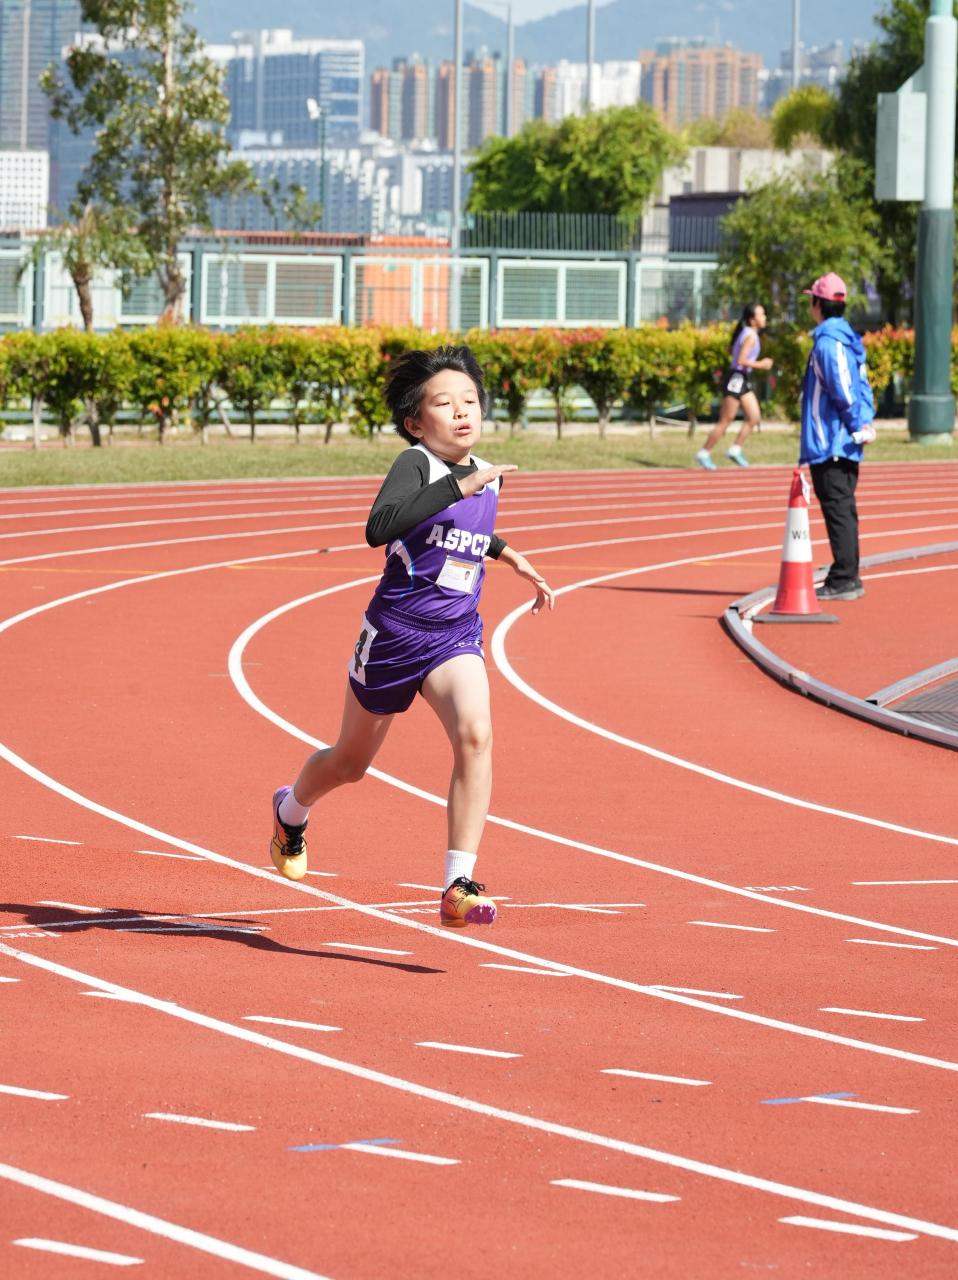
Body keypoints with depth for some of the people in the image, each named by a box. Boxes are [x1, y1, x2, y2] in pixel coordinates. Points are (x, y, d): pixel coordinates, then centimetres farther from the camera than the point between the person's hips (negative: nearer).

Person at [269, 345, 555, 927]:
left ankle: (458, 888, -27)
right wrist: (460, 487, -40)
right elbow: (379, 528, -38)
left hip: (456, 637, 4)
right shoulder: (415, 464, -17)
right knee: (352, 761, 17)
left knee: (475, 735, -25)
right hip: (393, 633, -4)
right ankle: (292, 811, 52)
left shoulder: (487, 477, 5)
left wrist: (512, 557, 25)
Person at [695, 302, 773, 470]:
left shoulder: (746, 332, 11)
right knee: (726, 421, -3)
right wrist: (760, 365, -16)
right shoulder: (750, 336, -18)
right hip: (736, 379, -10)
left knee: (754, 417, 7)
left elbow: (730, 349, 20)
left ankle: (735, 450, 12)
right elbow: (741, 360, -24)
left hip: (743, 380, 10)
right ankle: (704, 453, 5)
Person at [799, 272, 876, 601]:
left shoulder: (828, 342, -14)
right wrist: (865, 422, 5)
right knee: (843, 509, 13)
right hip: (845, 445, 10)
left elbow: (843, 389, -20)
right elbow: (862, 385, 13)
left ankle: (844, 580, -8)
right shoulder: (847, 338, 15)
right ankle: (847, 578, 18)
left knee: (838, 509, -8)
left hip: (829, 446, -10)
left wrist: (858, 425, -15)